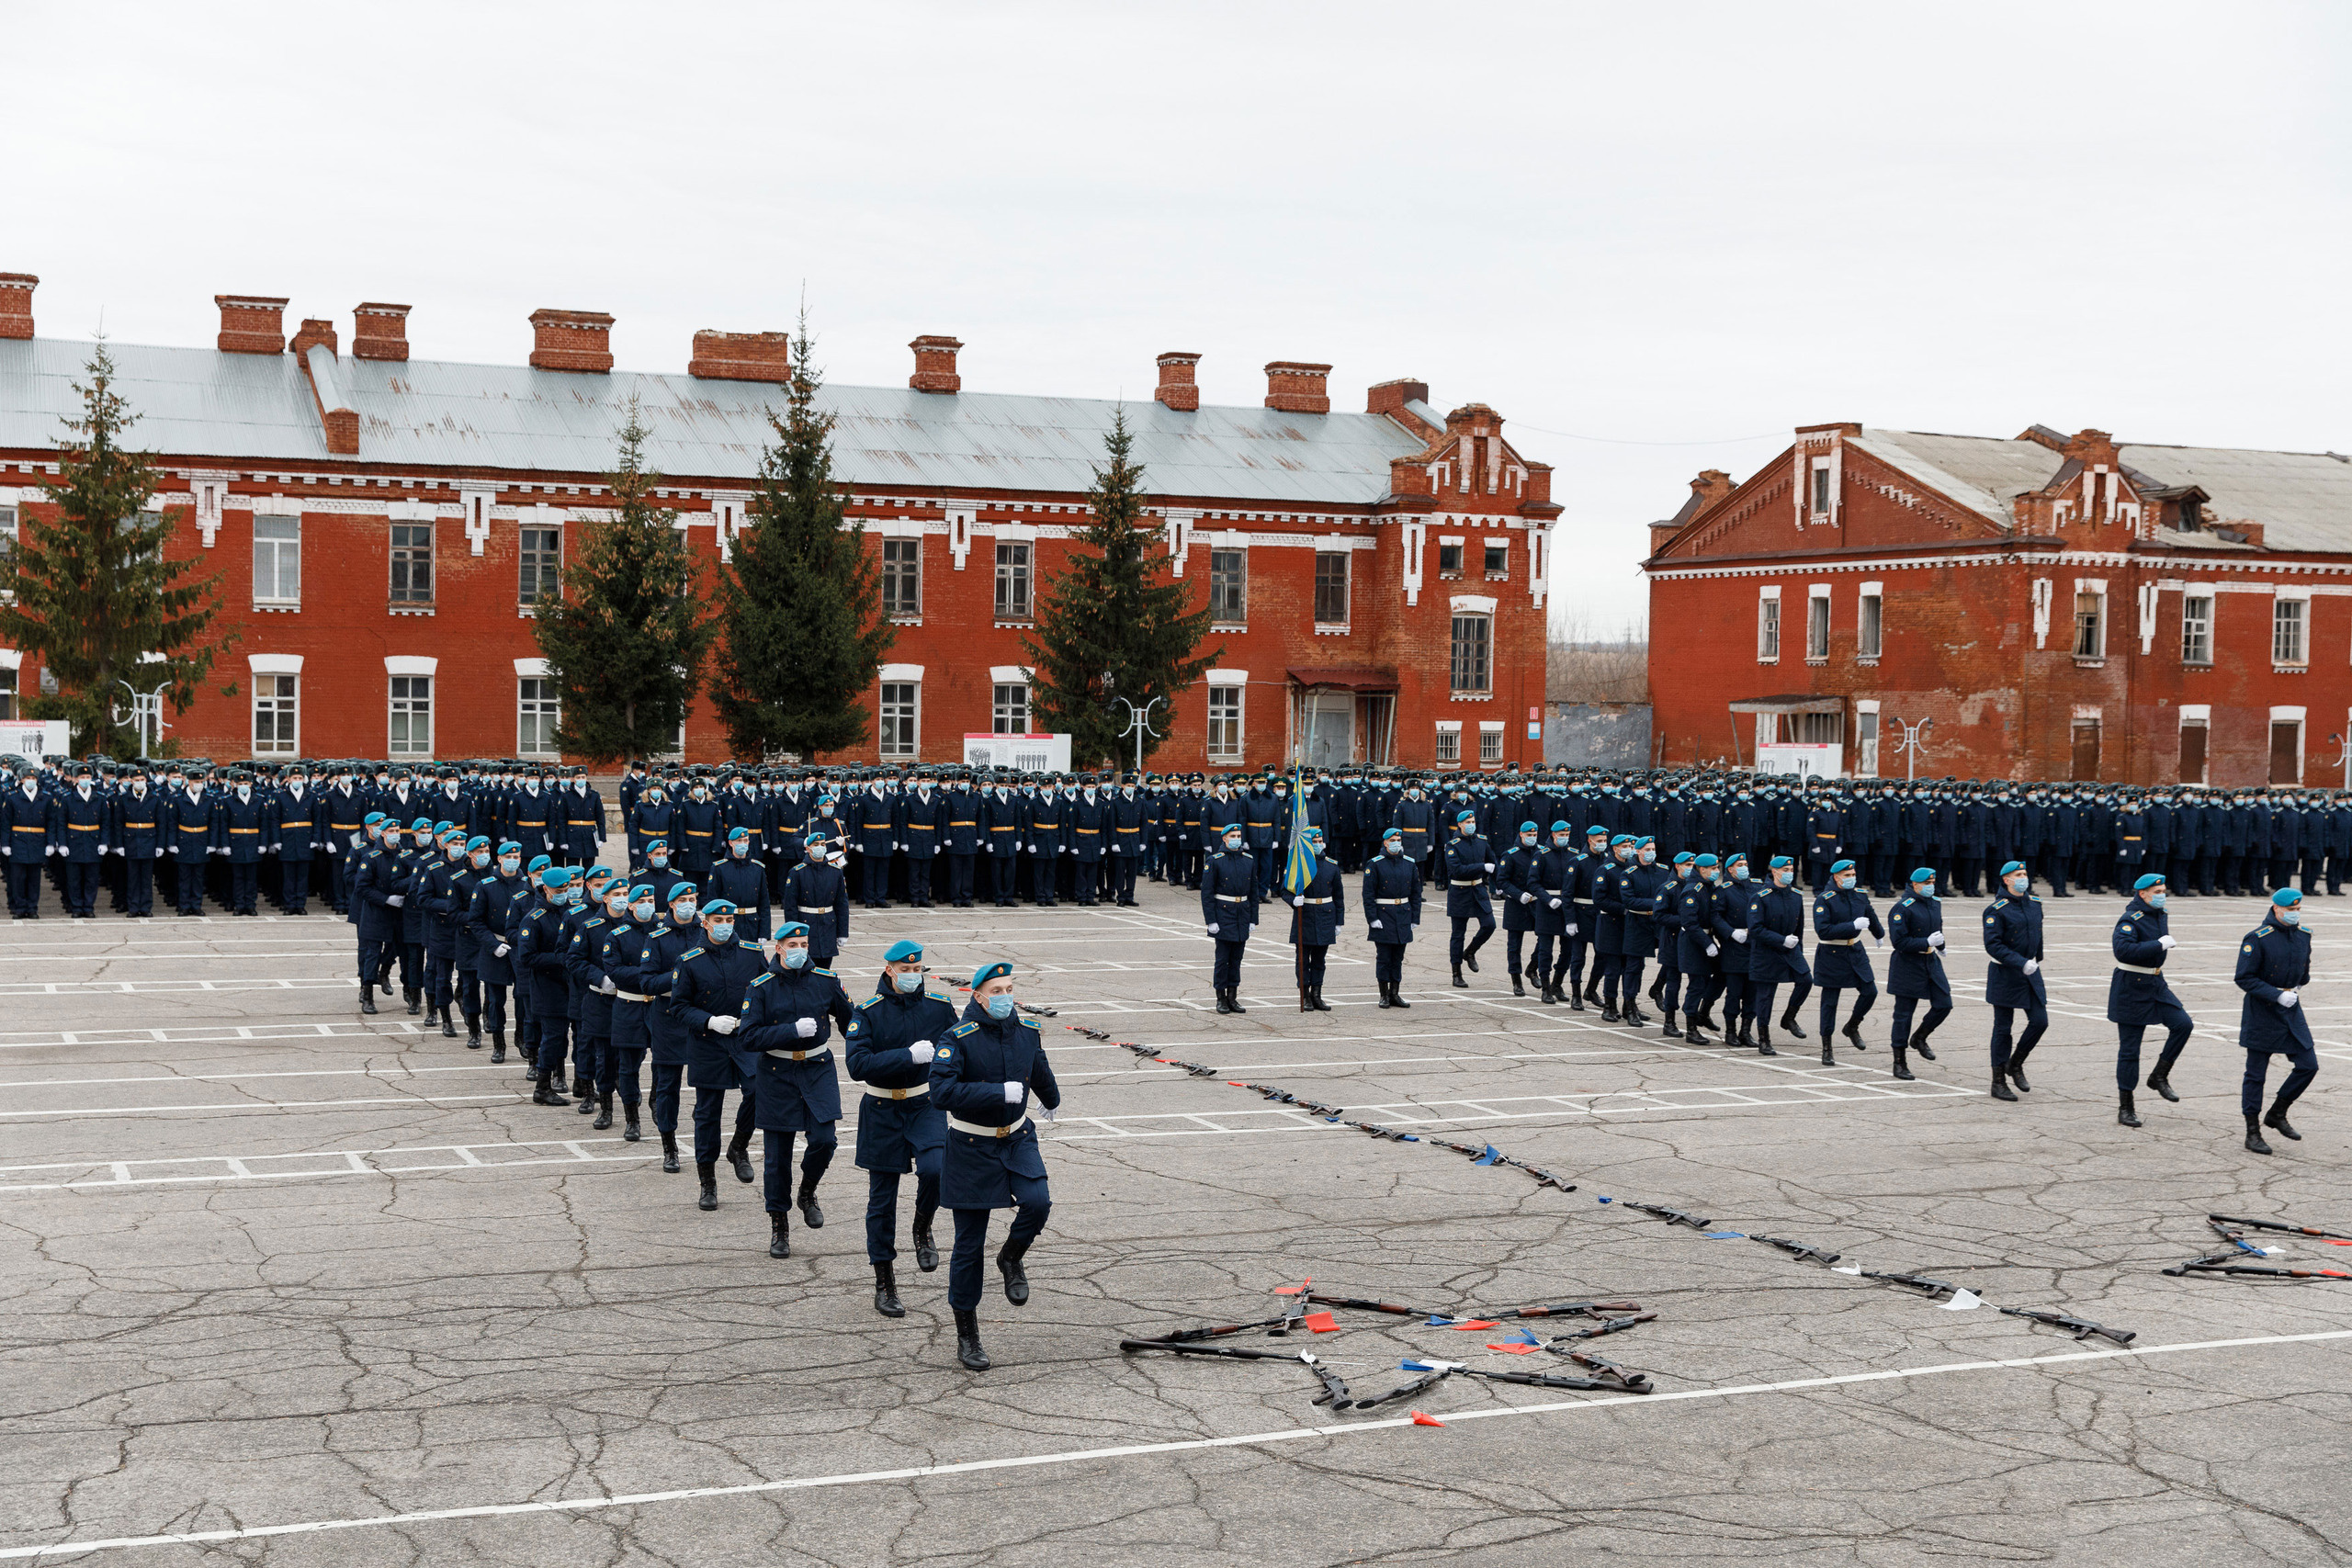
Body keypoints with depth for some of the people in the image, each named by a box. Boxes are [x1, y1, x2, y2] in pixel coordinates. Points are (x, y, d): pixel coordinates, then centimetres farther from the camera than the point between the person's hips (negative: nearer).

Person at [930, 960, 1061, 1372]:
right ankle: (967, 1337, 15)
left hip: (1017, 1138, 4)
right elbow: (942, 1093, -30)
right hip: (971, 1148, -4)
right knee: (969, 1245, 2)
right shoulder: (959, 1039, -17)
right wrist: (1000, 1092, -31)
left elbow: (1040, 1072, 21)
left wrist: (1051, 1100, 39)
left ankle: (1012, 1259, 9)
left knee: (1037, 1202, -24)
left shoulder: (1026, 1033, -1)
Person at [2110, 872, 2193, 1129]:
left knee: (2183, 1024, -12)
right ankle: (2125, 1109, 8)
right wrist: (2159, 945, -31)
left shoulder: (2161, 915, 7)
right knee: (2129, 1049, -1)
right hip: (2130, 989, -7)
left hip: (2156, 985, 7)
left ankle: (2159, 1076, 6)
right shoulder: (2130, 920, -18)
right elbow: (2122, 950, -34)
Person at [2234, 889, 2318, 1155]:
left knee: (2308, 1065, 2)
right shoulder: (2257, 938, -15)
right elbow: (2244, 978, -16)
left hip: (2292, 1012, 6)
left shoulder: (2303, 935, 4)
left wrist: (2297, 989, 13)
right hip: (2261, 1013, -6)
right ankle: (2253, 1135, 10)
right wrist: (2277, 995, -21)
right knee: (2255, 1074, 2)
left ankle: (2277, 1114, 21)